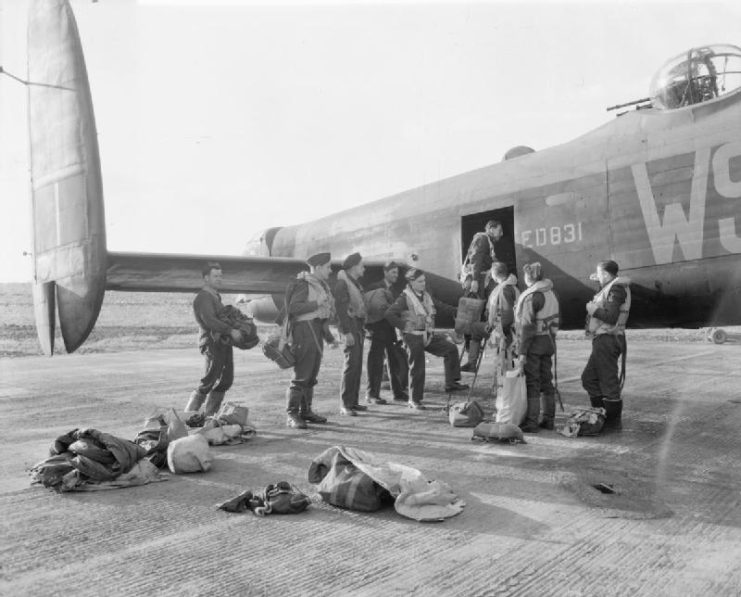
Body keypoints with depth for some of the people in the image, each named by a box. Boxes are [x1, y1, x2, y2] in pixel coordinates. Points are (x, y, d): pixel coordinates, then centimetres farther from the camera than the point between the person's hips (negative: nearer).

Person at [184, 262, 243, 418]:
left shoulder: (216, 296, 21)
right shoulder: (202, 298, -11)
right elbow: (209, 320, -25)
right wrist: (231, 331, -31)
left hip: (224, 343, 10)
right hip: (212, 343, -10)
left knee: (226, 380, 11)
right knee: (209, 382, -9)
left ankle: (209, 414, 19)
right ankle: (189, 413, 0)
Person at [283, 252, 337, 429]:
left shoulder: (321, 285, 18)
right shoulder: (303, 284, -10)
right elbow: (294, 308, -22)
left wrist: (329, 336, 22)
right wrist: (318, 303, -20)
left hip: (317, 331, 9)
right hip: (305, 330, -9)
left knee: (311, 375, 12)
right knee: (301, 375, -10)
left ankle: (306, 411, 20)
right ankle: (292, 415, -5)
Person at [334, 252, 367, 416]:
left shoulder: (355, 283, 18)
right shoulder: (342, 283, -12)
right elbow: (341, 308, -18)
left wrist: (362, 328, 16)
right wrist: (347, 332, -22)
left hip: (358, 327, 9)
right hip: (350, 326, -9)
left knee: (357, 365, 10)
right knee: (352, 364, -11)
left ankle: (353, 401, 15)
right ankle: (345, 405, -8)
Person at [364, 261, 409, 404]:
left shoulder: (395, 290, 15)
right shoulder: (374, 288, -2)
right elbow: (367, 307, -4)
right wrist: (368, 327, -11)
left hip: (393, 329, 5)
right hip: (378, 328, -5)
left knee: (399, 360, 5)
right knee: (376, 363, -3)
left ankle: (399, 392, 18)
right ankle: (372, 394, 6)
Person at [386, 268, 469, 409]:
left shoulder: (426, 295, 11)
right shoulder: (405, 297, -11)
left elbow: (440, 305, 21)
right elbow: (389, 314, -17)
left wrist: (456, 311, 9)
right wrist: (405, 326, -16)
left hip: (428, 335, 7)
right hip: (413, 336, -7)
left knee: (450, 348, -5)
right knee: (417, 369, -3)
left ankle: (451, 383, 1)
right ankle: (414, 400, 10)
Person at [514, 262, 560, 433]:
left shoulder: (531, 296, -16)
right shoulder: (550, 293, 10)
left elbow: (527, 326, -19)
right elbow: (554, 321, 13)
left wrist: (522, 352, -18)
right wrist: (551, 340, 19)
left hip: (533, 343, -8)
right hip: (548, 341, 8)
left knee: (531, 383, -3)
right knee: (546, 381, 14)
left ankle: (531, 423, 1)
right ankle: (548, 420, 21)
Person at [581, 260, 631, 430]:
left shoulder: (616, 289, -15)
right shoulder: (612, 287, 14)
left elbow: (611, 317, -25)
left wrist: (592, 309, -12)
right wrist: (600, 281, 25)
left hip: (607, 340, -11)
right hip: (603, 340, 11)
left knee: (608, 381, -3)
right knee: (589, 378, 16)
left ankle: (614, 421, 7)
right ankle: (602, 415, 23)